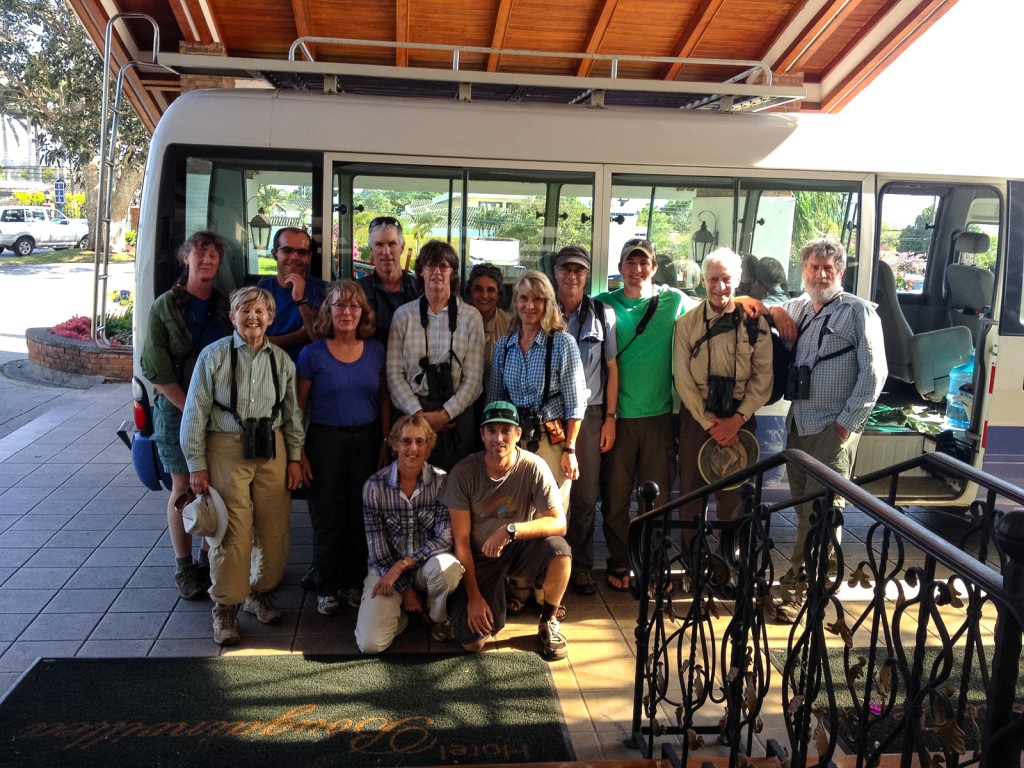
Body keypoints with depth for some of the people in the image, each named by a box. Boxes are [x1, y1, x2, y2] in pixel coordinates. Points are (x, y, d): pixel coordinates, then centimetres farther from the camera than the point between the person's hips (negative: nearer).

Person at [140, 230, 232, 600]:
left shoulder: (226, 306, 6)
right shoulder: (165, 306, -3)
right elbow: (157, 371, -6)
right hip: (176, 409, -3)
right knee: (184, 488, 3)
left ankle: (209, 557, 22)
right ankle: (183, 566, 15)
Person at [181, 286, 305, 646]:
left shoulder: (281, 360, 6)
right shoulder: (214, 356, -4)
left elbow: (292, 412, 12)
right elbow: (195, 413, -3)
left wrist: (295, 457, 9)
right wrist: (196, 464, -5)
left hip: (271, 450, 4)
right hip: (227, 449, -4)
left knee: (275, 529, 8)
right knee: (232, 532, -4)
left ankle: (260, 592, 30)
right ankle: (226, 608, 13)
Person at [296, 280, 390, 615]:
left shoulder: (376, 350, 3)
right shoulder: (313, 354, -5)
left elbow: (384, 399, 9)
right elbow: (298, 406, -2)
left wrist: (386, 443, 3)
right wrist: (299, 452, -7)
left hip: (367, 440, 3)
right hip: (325, 440, -2)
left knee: (361, 515, 8)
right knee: (327, 517, 4)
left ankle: (355, 583, 24)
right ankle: (326, 589, 18)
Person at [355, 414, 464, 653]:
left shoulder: (442, 481, -10)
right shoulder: (375, 486, -12)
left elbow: (445, 538, -14)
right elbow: (377, 547, -7)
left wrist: (403, 564, -23)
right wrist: (405, 589, -8)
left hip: (426, 564, 1)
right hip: (387, 568, 0)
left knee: (448, 568, -37)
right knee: (370, 644, -21)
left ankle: (440, 618, -2)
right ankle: (402, 610, 14)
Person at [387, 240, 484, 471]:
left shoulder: (471, 317, 2)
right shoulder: (404, 314, 4)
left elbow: (473, 378, -1)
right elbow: (394, 373, 0)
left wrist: (444, 414, -10)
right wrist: (419, 414, -10)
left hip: (456, 415, 0)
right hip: (412, 411, 1)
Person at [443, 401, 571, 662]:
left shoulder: (534, 467, -17)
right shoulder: (464, 472, -17)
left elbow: (559, 523, -22)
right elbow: (461, 539, -12)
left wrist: (510, 530, -36)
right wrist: (474, 597, -14)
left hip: (520, 548, 0)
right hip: (479, 556, 0)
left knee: (559, 551, -33)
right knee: (472, 641, -16)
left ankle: (548, 620, -3)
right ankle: (494, 601, 21)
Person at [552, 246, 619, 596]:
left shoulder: (602, 314, 7)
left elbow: (611, 368, 8)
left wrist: (610, 417, 3)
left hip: (589, 414, 1)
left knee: (587, 495, 2)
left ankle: (581, 565, 15)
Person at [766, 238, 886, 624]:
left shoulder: (858, 311, -5)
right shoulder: (794, 308, 11)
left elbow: (874, 372, -8)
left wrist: (848, 422, -12)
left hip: (834, 429, -6)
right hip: (799, 423, 6)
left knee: (820, 511, -4)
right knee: (804, 507, 12)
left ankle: (794, 588, 1)